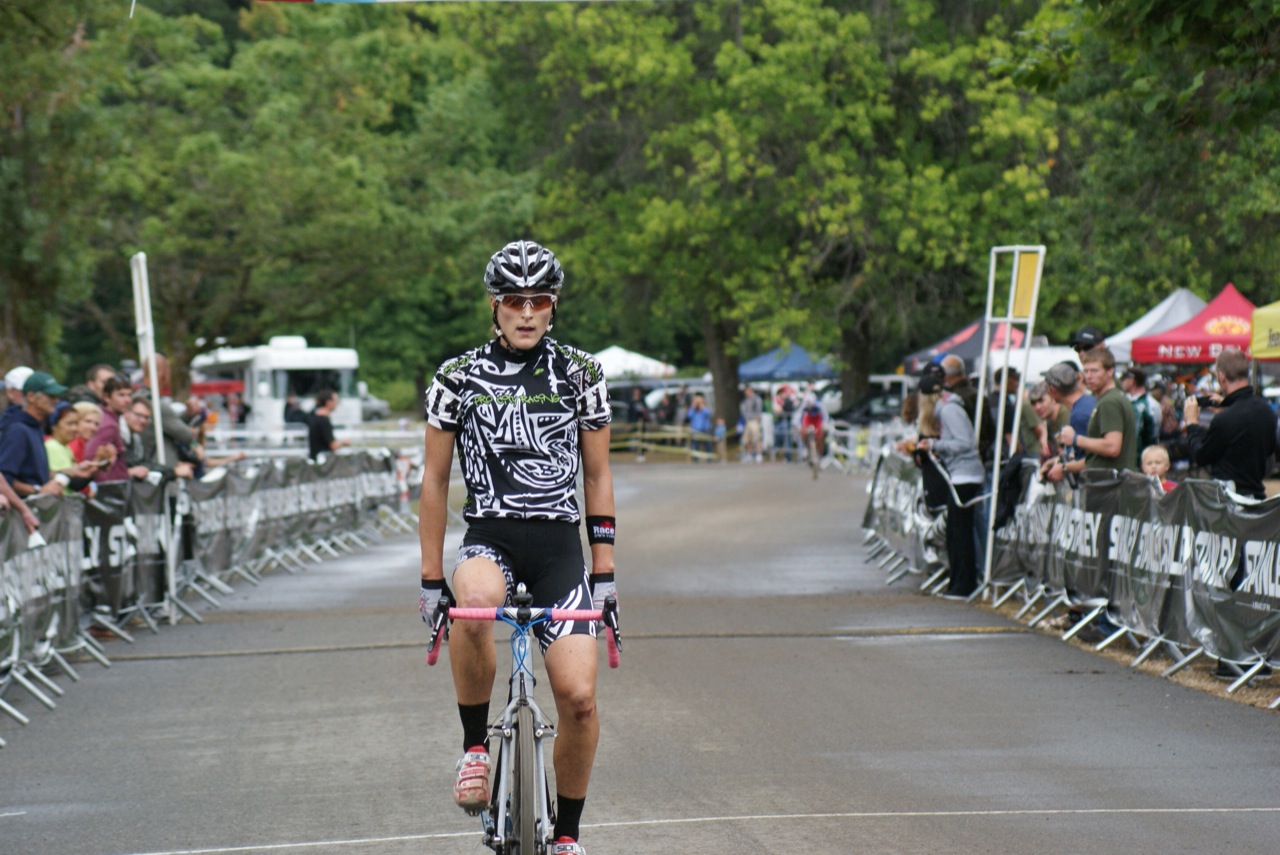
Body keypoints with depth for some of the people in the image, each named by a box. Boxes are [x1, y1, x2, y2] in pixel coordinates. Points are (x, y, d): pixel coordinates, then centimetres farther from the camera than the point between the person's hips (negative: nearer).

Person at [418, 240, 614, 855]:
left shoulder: (580, 372, 5)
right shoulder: (458, 377, 2)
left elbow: (597, 475, 10)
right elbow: (434, 480, 7)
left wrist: (604, 571, 6)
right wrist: (431, 580, 4)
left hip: (559, 546, 1)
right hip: (489, 538, -1)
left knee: (578, 696, -11)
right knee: (475, 602, -38)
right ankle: (476, 745, -15)